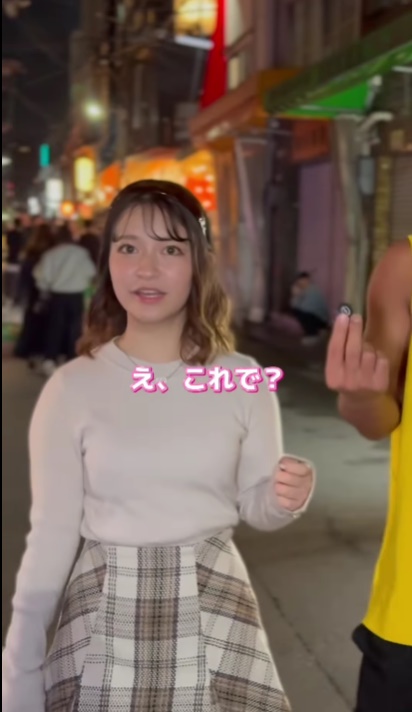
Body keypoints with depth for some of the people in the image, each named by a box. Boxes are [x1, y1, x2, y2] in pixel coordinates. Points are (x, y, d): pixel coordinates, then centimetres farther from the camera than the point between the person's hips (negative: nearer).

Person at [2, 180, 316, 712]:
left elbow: (257, 508, 5)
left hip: (214, 608, 1)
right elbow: (52, 533, -3)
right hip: (106, 612, -1)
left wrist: (287, 498, -18)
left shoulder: (243, 381, -5)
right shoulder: (72, 388, -8)